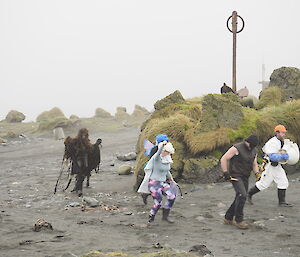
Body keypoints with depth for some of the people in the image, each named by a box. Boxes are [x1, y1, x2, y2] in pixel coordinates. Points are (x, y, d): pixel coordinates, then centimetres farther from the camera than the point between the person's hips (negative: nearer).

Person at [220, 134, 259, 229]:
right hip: (235, 176, -8)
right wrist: (225, 173, -19)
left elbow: (254, 165, 17)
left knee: (240, 199, 7)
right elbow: (223, 159, -13)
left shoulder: (253, 152, 9)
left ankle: (228, 218, 22)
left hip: (245, 178, 8)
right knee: (242, 195, -22)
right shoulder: (236, 148, -13)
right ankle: (239, 220, -14)